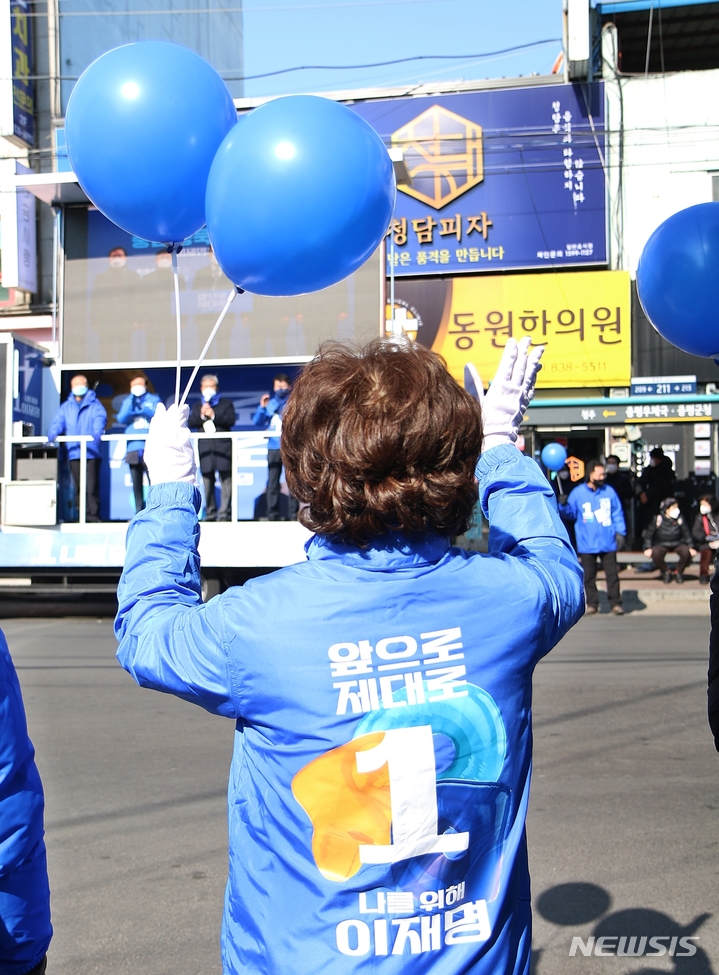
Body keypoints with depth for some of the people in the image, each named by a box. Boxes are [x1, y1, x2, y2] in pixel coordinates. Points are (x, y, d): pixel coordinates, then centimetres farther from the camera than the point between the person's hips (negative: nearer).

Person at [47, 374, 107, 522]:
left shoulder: (94, 404, 9)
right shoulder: (66, 407, 18)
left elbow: (100, 419, -8)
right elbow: (58, 422, 7)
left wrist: (97, 432, -28)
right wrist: (52, 435, -13)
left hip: (92, 451, -3)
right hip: (74, 452, 3)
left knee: (92, 486, -7)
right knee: (79, 487, 5)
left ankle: (93, 515, -4)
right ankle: (82, 514, 9)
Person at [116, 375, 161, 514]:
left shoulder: (154, 399, 12)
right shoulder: (127, 401, 19)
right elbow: (121, 419, 5)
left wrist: (143, 410, -14)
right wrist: (131, 404, -6)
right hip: (133, 447, 3)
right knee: (136, 483, 4)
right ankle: (139, 512, 8)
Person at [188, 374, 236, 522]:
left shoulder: (226, 403, 11)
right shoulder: (197, 406, 19)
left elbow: (231, 420, -4)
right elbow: (191, 424, 7)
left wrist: (213, 415, -11)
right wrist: (201, 415, -9)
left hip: (223, 447, -3)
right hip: (205, 448, 3)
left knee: (226, 481, -8)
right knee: (208, 482, 3)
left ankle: (224, 513, -8)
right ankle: (210, 513, 6)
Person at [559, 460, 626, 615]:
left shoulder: (609, 491, 5)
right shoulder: (578, 493, 1)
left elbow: (617, 513, 7)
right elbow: (571, 513, 4)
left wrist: (620, 532, -1)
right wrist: (562, 506, -16)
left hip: (608, 542, 1)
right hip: (587, 543, -1)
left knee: (612, 573, 1)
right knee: (589, 575, 6)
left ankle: (615, 603, 8)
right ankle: (592, 603, 16)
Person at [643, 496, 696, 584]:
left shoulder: (680, 519, -5)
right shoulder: (658, 519, -10)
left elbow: (686, 534, 4)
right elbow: (649, 534, -2)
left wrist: (690, 547, -5)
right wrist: (648, 548, -11)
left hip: (677, 544, 1)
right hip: (662, 545, -1)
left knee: (686, 552, -31)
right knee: (655, 553, -34)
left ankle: (678, 572, -2)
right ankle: (666, 572, -5)